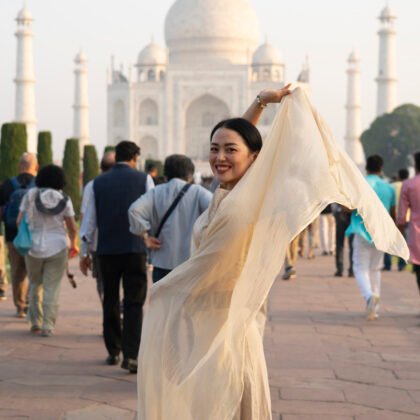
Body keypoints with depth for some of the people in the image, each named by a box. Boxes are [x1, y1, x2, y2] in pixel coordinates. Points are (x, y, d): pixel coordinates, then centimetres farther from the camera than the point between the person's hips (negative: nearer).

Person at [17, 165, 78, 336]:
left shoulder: (30, 195, -2)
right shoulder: (64, 199, -3)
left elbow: (20, 221, -4)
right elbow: (72, 227, -1)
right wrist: (74, 244, 17)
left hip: (33, 247, 1)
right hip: (57, 247, -1)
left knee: (35, 284, 19)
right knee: (52, 288, 1)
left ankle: (35, 321, 20)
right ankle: (47, 326, -5)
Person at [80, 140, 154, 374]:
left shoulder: (99, 182, 6)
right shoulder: (143, 179, 0)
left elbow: (90, 220, 8)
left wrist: (84, 252, 13)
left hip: (106, 250, 3)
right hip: (134, 249, -2)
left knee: (110, 301, 15)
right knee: (134, 302, -2)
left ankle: (113, 351, 22)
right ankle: (130, 354, -12)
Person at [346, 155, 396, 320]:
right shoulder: (388, 188, 6)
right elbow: (393, 214, 13)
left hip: (363, 231, -3)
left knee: (361, 268, 0)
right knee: (375, 269, 14)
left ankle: (369, 295, -29)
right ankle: (374, 308, 13)